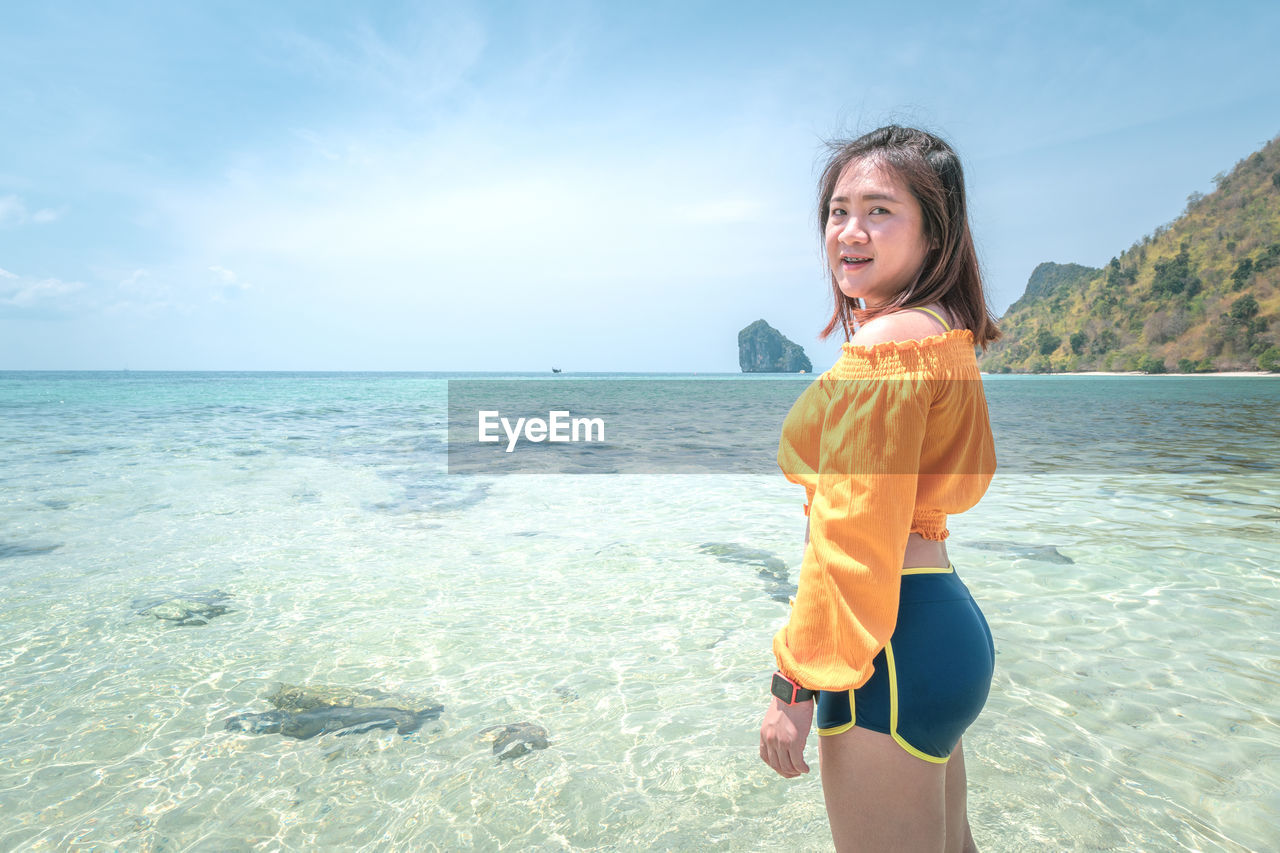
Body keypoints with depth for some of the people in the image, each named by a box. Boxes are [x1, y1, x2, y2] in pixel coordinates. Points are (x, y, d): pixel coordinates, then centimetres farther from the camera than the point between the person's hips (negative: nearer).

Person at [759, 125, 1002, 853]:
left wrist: (798, 682, -15)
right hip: (948, 622, 11)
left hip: (895, 646, -11)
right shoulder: (943, 336, 13)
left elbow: (854, 533, -21)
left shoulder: (887, 343, -18)